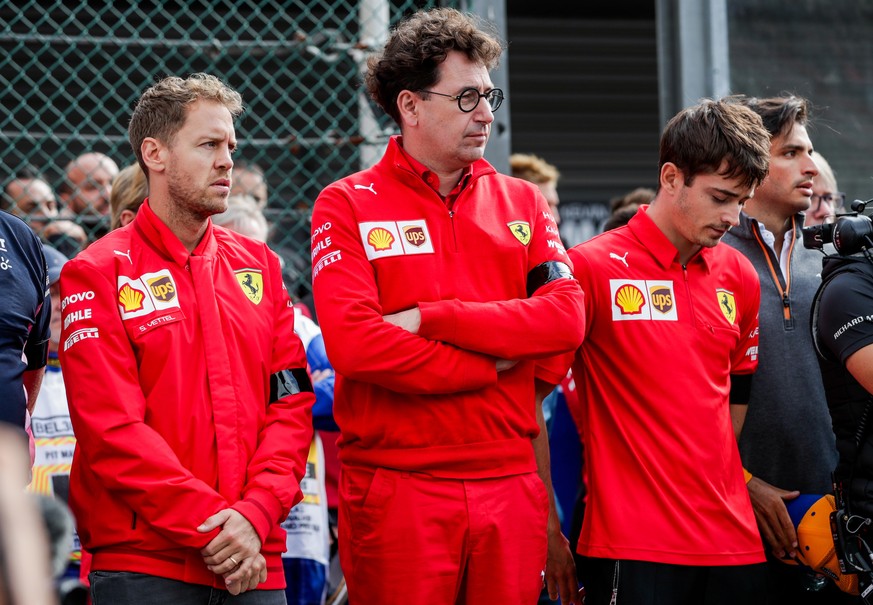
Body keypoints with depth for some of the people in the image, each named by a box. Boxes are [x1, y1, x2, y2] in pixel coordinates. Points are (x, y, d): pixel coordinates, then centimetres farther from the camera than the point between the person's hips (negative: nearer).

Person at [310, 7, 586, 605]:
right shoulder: (348, 207, 1)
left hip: (510, 483, 3)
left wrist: (429, 319, -10)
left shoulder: (522, 203, 13)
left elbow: (565, 320, -3)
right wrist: (495, 364, -7)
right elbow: (355, 345, -13)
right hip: (396, 488, -3)